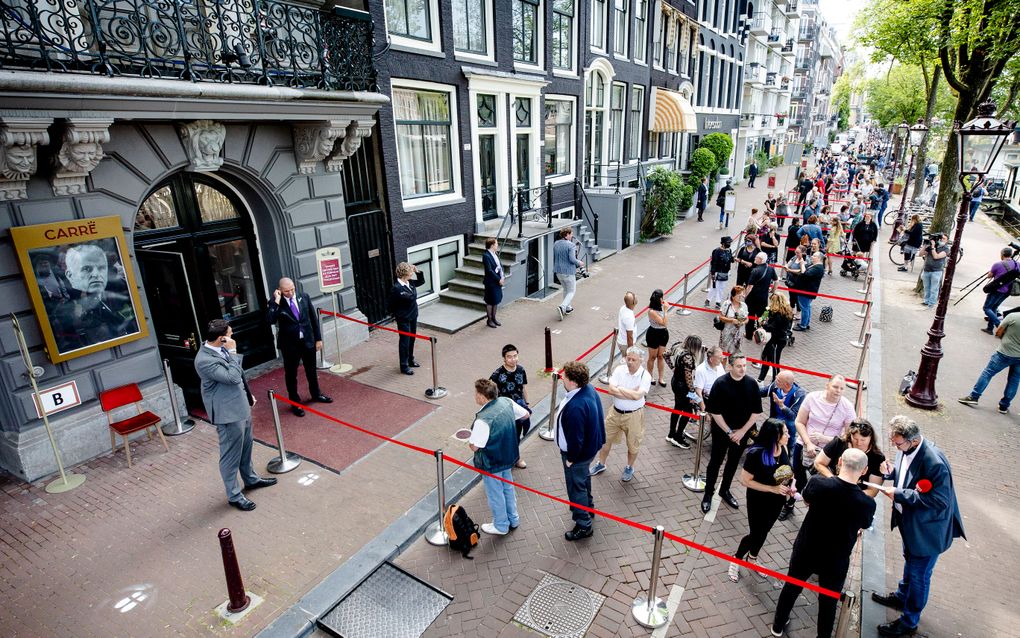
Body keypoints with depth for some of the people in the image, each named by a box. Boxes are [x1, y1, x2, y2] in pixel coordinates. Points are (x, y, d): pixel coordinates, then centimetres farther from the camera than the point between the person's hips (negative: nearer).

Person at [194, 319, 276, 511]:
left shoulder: (220, 349, 1)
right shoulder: (205, 360, -26)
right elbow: (233, 377, -28)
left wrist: (248, 395, 21)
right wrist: (233, 352, -25)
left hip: (241, 406, 9)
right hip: (228, 413, -9)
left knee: (246, 447, 24)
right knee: (231, 455, 6)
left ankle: (250, 479, 44)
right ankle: (234, 496, 21)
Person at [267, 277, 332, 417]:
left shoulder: (304, 297, -4)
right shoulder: (275, 303, -11)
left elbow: (314, 318, 3)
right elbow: (271, 320, -28)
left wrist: (318, 338, 3)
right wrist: (276, 301, -27)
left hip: (308, 341, 3)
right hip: (290, 344, -3)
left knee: (312, 370, 19)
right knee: (291, 374, 10)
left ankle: (316, 394, 41)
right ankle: (295, 402, 25)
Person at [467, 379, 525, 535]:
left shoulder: (483, 420, -35)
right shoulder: (506, 402, -14)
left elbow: (474, 446, -26)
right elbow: (525, 414, 2)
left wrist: (469, 439, -5)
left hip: (491, 463, -7)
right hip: (508, 456, 7)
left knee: (495, 494, 17)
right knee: (508, 487, 27)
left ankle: (501, 526, 38)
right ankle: (513, 519, 46)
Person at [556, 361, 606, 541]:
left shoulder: (575, 407, -39)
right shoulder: (589, 388, -10)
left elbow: (575, 438, -31)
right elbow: (597, 416, 6)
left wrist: (571, 458, -14)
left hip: (579, 453, -9)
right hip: (591, 444, 9)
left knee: (576, 486, 11)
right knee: (584, 477, 31)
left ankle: (583, 526, 29)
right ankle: (588, 507, 54)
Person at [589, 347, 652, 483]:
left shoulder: (645, 376, -17)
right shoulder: (620, 369, -9)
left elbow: (637, 395, -29)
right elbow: (611, 390, -19)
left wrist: (620, 389, -18)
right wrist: (631, 393, -23)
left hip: (633, 415, -3)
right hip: (616, 412, 3)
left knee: (633, 445, 15)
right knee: (605, 439, 17)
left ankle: (629, 468, 41)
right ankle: (601, 464, 40)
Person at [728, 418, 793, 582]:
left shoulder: (784, 449, -13)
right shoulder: (757, 454, -31)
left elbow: (788, 472, 7)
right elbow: (744, 480, -24)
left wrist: (791, 485, -11)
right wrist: (772, 488, -27)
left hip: (777, 502, 6)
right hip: (758, 501, -6)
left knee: (764, 531, 24)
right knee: (755, 533, 7)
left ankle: (752, 558, 50)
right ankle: (736, 560, 34)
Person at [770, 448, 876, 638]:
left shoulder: (818, 484, -23)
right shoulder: (867, 503, -23)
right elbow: (865, 525, 0)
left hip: (805, 551, 1)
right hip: (835, 561, -1)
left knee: (791, 588, 24)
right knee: (828, 602, 21)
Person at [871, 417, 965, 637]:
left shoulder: (934, 463, -35)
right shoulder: (907, 449, -11)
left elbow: (939, 501, -29)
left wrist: (898, 494, -30)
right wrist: (892, 472, -14)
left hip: (927, 529, -7)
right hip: (909, 521, 8)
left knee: (919, 575, 12)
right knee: (910, 561, 30)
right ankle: (902, 596, 53)